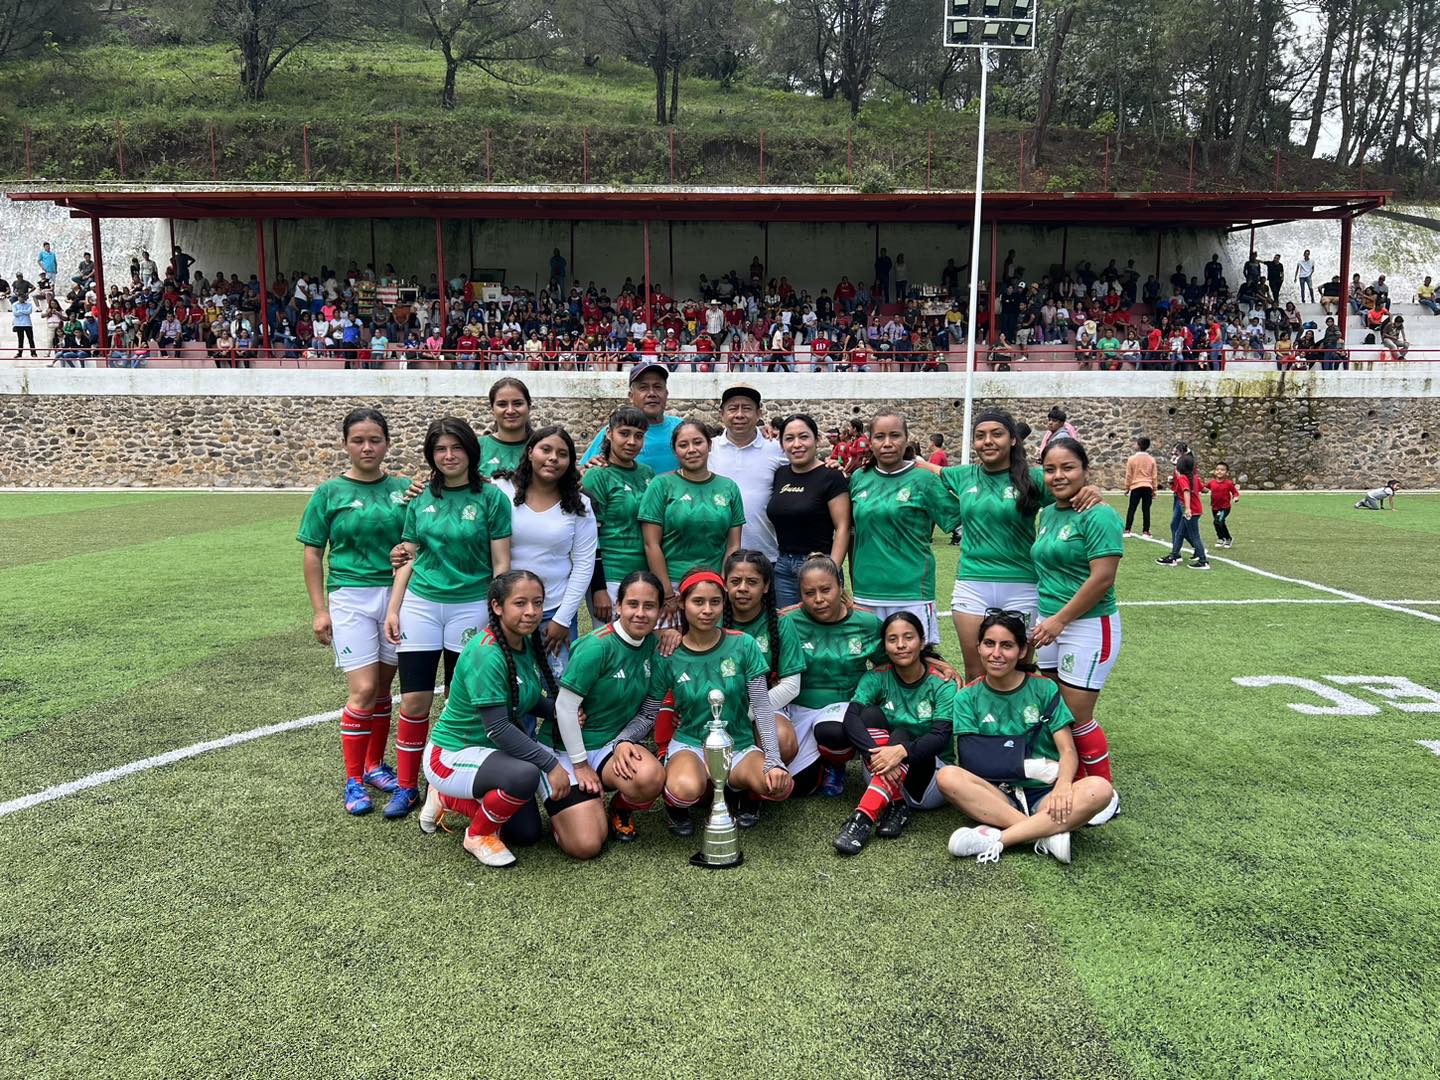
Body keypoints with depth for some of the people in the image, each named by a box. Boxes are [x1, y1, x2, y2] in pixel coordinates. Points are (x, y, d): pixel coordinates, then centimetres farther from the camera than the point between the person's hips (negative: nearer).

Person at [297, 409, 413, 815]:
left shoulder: (404, 489, 5)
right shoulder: (330, 493, 0)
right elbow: (313, 555, 2)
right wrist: (320, 610, -2)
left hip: (397, 595, 3)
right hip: (351, 598, -2)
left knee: (383, 687, 11)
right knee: (363, 690, -8)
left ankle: (374, 764, 29)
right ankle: (353, 780, 6)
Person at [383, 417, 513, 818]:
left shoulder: (490, 497, -5)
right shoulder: (421, 499, 5)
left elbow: (501, 564, -5)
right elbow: (408, 559, 11)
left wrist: (496, 617, -8)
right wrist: (393, 609, 5)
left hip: (470, 607, -2)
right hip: (420, 604, 3)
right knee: (414, 700, 2)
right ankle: (406, 786, 17)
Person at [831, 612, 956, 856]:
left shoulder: (942, 685, -8)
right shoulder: (876, 678, -3)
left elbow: (941, 738, -21)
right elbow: (851, 719, -19)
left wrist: (901, 751, -40)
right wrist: (875, 755, -38)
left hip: (928, 780, -2)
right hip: (883, 776, 2)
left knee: (901, 735, -30)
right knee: (871, 714, -21)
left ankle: (864, 817, -44)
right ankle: (894, 806, -29)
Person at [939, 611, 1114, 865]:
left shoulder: (1044, 689, 5)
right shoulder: (967, 698, 4)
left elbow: (1068, 751, -3)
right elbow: (969, 759, -7)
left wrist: (1064, 783, -25)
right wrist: (1032, 767, -12)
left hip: (1043, 796, 1)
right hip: (994, 796, 0)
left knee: (1099, 789, -29)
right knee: (947, 777, -30)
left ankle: (995, 839, -28)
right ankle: (1047, 835, -28)